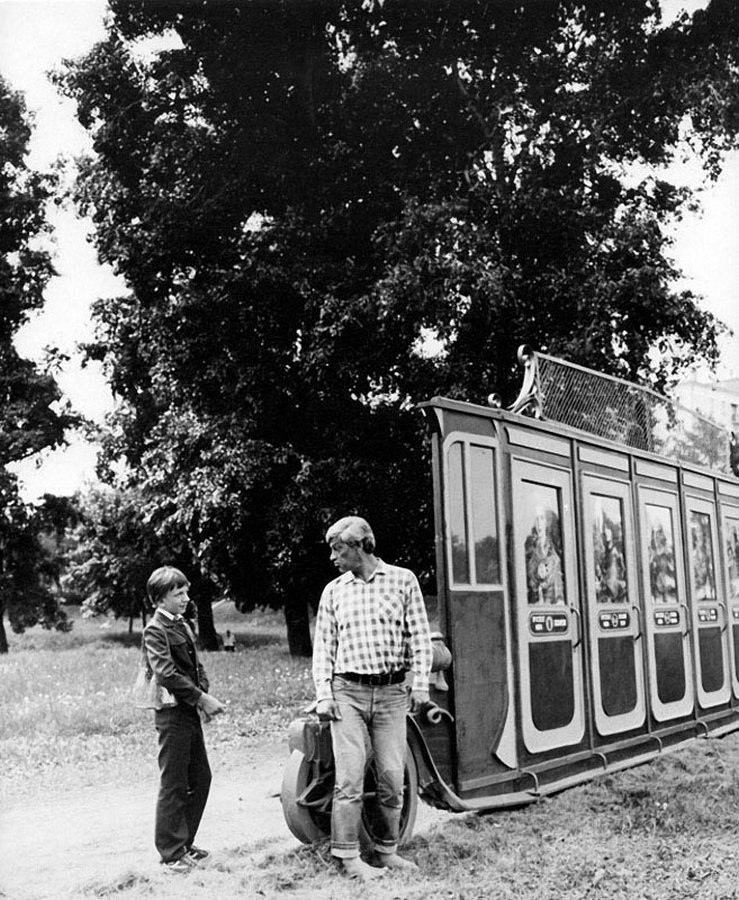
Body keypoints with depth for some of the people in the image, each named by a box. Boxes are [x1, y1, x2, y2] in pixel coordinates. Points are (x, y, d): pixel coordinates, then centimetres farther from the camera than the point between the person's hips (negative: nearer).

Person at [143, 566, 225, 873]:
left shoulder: (183, 625, 15)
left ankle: (185, 843, 25)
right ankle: (171, 853, 8)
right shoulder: (155, 630, -11)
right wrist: (202, 698, -20)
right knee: (174, 785, -1)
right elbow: (167, 674, -21)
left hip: (191, 712, 8)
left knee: (200, 779, 13)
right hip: (172, 713, -8)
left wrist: (204, 698, -1)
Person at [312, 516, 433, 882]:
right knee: (350, 777, -3)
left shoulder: (403, 580, 3)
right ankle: (348, 856, 6)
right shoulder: (333, 591, 8)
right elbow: (323, 646, 8)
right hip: (347, 691, 0)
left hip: (391, 692, 0)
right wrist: (323, 695, 0)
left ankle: (386, 850, 20)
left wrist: (421, 683, -4)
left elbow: (419, 636, 3)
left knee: (392, 776, 5)